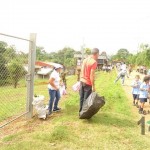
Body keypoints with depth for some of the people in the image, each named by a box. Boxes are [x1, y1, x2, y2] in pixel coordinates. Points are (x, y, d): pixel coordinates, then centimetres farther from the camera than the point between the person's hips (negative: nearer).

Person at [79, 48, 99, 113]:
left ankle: (81, 112, 25)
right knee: (86, 99, 4)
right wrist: (93, 86, -14)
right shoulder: (94, 62, -15)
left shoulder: (85, 60, 8)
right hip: (88, 83, -7)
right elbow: (91, 75, -19)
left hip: (82, 81, 7)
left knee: (81, 98, 15)